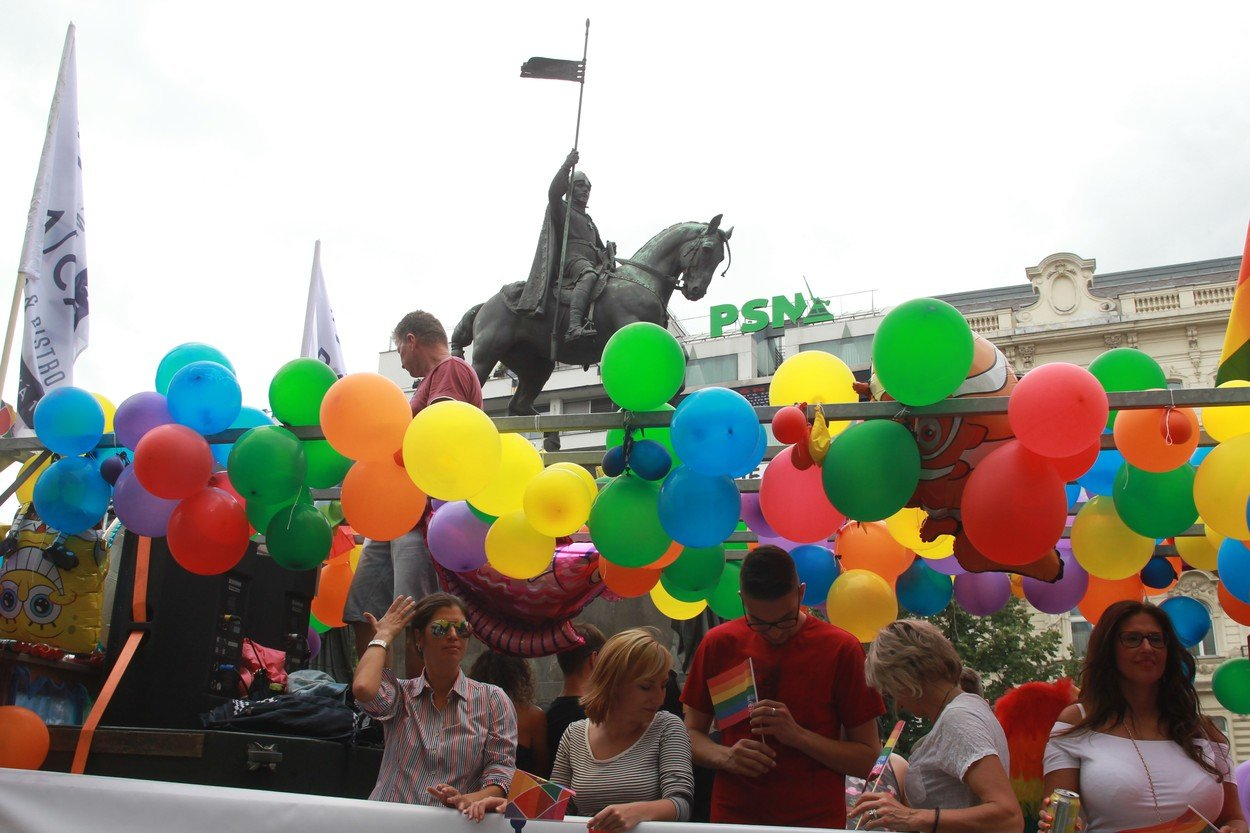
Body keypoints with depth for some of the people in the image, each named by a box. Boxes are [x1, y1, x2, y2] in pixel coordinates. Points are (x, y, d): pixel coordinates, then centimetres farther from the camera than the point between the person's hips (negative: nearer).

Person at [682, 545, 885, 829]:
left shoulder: (841, 649, -4)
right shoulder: (719, 643, 2)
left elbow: (869, 759, -3)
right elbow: (691, 733, 8)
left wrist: (797, 735, -17)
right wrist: (725, 757, -12)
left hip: (817, 820, -1)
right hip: (731, 818, 2)